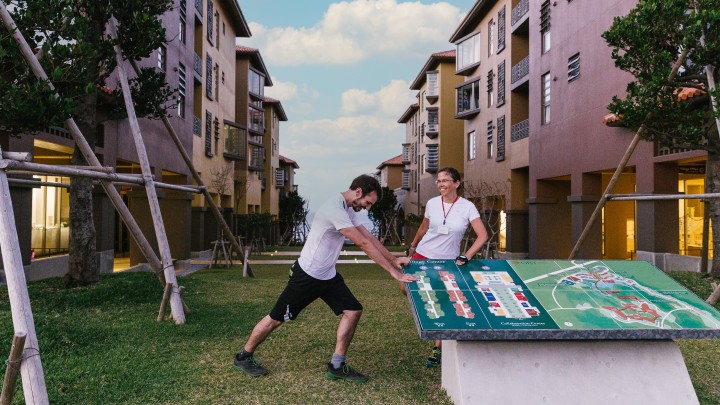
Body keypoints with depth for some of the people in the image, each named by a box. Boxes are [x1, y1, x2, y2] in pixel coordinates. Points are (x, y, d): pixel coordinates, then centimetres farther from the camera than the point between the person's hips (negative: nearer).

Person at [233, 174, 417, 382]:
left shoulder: (348, 209, 5)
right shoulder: (335, 209, -27)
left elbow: (369, 236, 11)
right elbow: (365, 244, -29)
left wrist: (393, 259, 4)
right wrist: (393, 272, -26)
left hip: (328, 276, 9)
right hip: (307, 275, -9)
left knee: (353, 311, 0)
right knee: (276, 318, 5)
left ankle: (336, 366, 9)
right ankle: (244, 357, 25)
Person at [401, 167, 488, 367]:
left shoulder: (467, 207, -11)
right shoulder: (432, 203, -3)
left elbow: (482, 236, -14)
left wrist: (466, 257, -20)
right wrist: (412, 247, 20)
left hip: (448, 261, -3)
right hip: (423, 255, 3)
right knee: (406, 287, -8)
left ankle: (438, 349, 14)